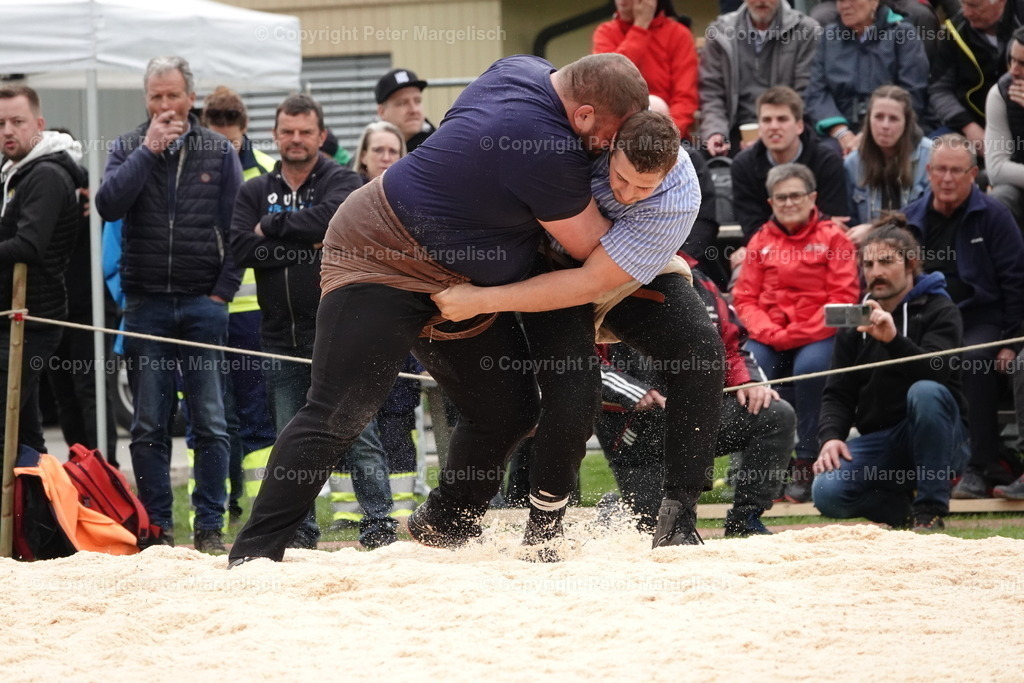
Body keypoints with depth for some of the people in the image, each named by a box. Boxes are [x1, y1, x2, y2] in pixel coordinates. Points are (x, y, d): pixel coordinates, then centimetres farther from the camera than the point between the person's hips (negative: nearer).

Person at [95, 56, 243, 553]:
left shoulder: (219, 152, 4)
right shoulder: (128, 149, 6)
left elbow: (236, 228, 3)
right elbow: (109, 205, -11)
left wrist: (223, 290, -4)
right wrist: (149, 150, -13)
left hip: (203, 305, -1)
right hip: (146, 304, 1)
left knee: (210, 423, -1)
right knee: (148, 427, 2)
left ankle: (210, 526, 3)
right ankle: (156, 527, 7)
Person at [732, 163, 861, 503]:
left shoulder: (832, 237, 2)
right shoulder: (761, 241, 13)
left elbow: (844, 296, -6)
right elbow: (744, 297, 9)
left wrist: (801, 335, -15)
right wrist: (767, 331, -11)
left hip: (818, 335, -3)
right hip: (770, 337, 3)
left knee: (809, 366, -35)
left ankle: (806, 465, -23)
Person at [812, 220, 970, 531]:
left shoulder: (939, 310, -3)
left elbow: (937, 371, -22)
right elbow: (839, 393, 7)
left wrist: (894, 339, -38)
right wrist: (831, 435, -12)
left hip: (933, 437, -3)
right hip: (878, 441, 3)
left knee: (926, 391, -36)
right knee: (828, 493, -24)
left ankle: (931, 510, -22)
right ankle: (903, 508, 6)